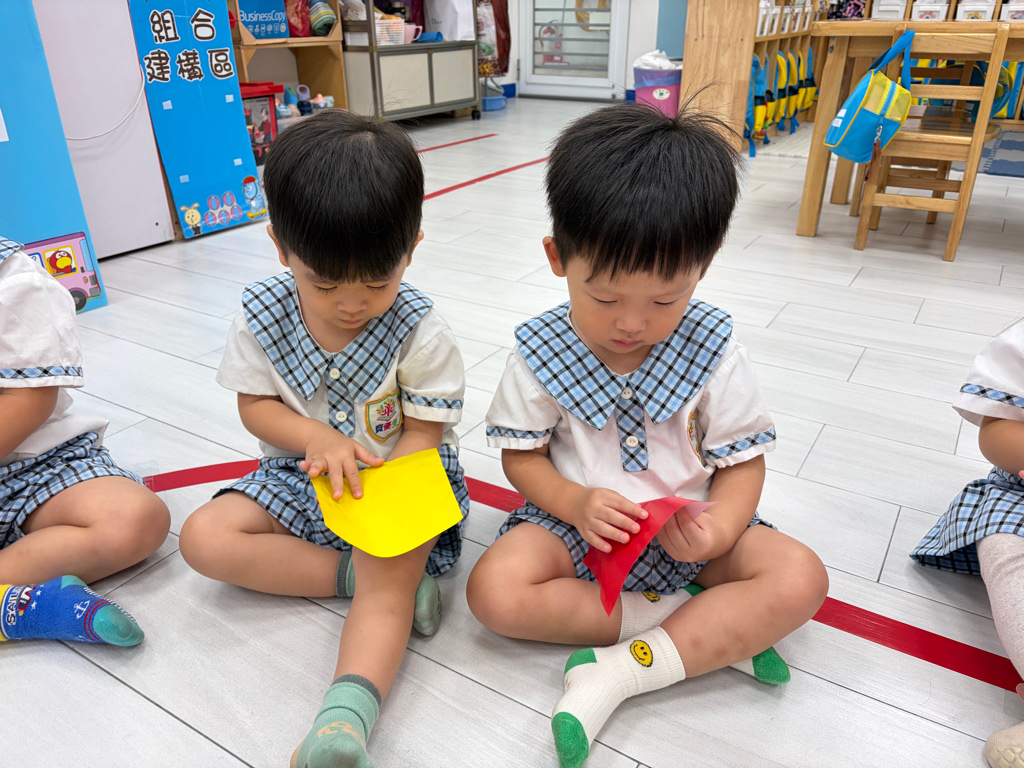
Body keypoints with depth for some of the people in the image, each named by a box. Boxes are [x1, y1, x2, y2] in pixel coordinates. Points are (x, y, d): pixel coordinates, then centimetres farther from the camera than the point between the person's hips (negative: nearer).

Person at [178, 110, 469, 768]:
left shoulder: (421, 333, -18)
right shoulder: (263, 316, -8)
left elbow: (421, 433, -13)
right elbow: (255, 406, -2)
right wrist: (318, 438, -23)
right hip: (300, 476, 5)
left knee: (389, 585, -29)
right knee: (204, 537, -13)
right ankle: (351, 572, -18)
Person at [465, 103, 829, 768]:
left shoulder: (714, 353, -12)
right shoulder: (541, 354, -12)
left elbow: (743, 460, -6)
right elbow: (522, 456, -4)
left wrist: (718, 529, -25)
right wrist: (574, 503, -24)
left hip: (686, 532, 1)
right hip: (577, 523, 0)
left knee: (800, 578, -21)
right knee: (495, 590, -25)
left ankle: (623, 670, -22)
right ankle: (713, 630, -17)